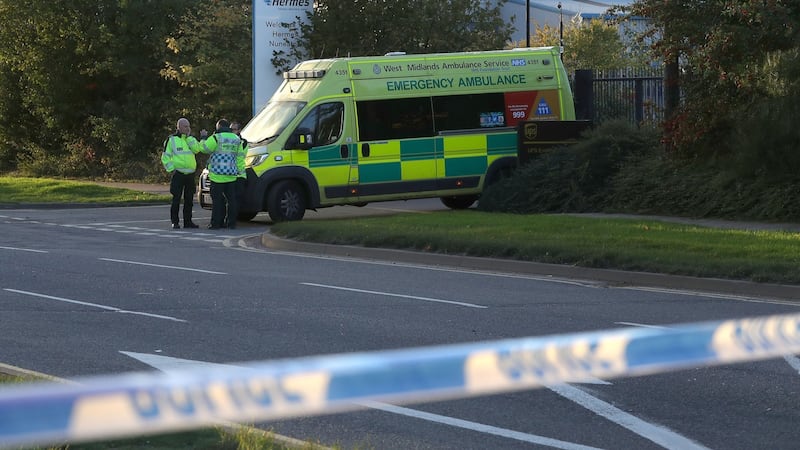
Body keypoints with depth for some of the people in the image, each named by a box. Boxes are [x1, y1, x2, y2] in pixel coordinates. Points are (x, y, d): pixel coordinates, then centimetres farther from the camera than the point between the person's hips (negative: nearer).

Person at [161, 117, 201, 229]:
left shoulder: (190, 139, 14)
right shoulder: (171, 139, -1)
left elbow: (196, 149, -5)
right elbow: (165, 157, -1)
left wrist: (189, 137, -7)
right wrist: (171, 169, -11)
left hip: (190, 174, 5)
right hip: (178, 174, -5)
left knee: (189, 199, 9)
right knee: (176, 199, -6)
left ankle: (188, 221, 16)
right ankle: (175, 222, -2)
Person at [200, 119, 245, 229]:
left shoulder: (216, 138, -9)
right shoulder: (237, 139, 12)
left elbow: (204, 148, -2)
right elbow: (240, 158, 13)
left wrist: (203, 138, 14)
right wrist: (241, 172, 16)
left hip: (218, 175, -5)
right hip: (231, 175, 5)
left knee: (217, 200, -3)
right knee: (231, 199, 8)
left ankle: (216, 223, -3)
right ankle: (231, 222, 8)